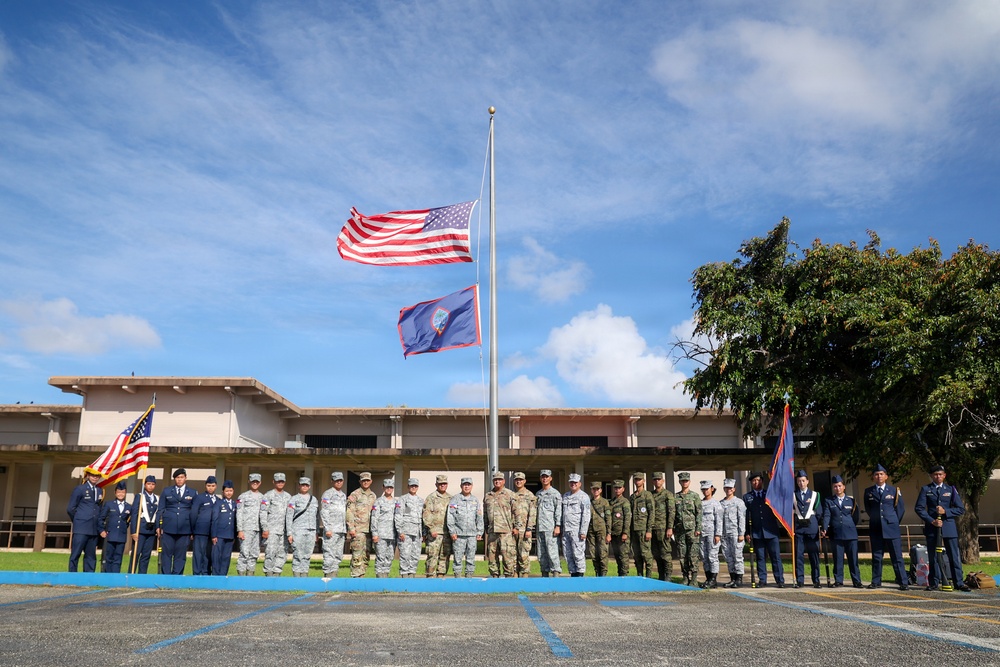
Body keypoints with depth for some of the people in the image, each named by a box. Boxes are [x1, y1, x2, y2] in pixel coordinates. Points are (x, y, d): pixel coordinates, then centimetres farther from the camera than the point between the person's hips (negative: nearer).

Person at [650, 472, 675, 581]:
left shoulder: (668, 495, -2)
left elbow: (672, 512, -7)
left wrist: (670, 528, -15)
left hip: (663, 528, -6)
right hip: (653, 529, 6)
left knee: (666, 553, -5)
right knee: (656, 554, 9)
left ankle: (668, 576, 0)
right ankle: (661, 576, 16)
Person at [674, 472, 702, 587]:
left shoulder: (695, 496, 2)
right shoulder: (675, 497, 12)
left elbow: (699, 513, -2)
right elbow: (672, 514, 13)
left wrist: (698, 528, -9)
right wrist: (672, 529, 8)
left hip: (692, 528, -3)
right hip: (679, 529, 3)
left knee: (693, 555, -6)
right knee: (682, 555, 5)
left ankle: (694, 578, -2)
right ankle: (685, 577, 13)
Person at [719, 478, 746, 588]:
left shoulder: (739, 502, 1)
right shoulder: (720, 503, 14)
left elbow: (742, 519, -4)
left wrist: (741, 534, -10)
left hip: (735, 533, -5)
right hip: (725, 534, 5)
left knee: (737, 556, -4)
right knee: (728, 556, 6)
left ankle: (739, 579, 2)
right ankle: (733, 579, 12)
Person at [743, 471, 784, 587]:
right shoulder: (747, 497, 9)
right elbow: (746, 516, 4)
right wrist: (747, 532, -2)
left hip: (771, 531, 0)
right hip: (757, 533, 0)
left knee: (776, 556, -1)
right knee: (760, 558, 3)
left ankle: (780, 580, 3)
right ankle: (762, 580, 9)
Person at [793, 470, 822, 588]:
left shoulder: (815, 495, 12)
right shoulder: (793, 495, 11)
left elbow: (819, 512, 10)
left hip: (812, 528, 0)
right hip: (798, 528, 0)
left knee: (814, 555, 0)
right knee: (798, 555, -2)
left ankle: (816, 580, 6)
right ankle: (800, 580, 2)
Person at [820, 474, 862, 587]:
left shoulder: (851, 500, 11)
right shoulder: (828, 501, 9)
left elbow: (857, 517, 14)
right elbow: (826, 516, -2)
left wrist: (850, 526, 4)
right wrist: (825, 529, -16)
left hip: (851, 534, 0)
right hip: (836, 534, 0)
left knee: (853, 558, 0)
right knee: (838, 559, 2)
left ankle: (856, 581, 6)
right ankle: (838, 580, 9)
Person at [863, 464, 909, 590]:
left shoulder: (894, 490, 4)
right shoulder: (868, 491, 7)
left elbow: (901, 508, 9)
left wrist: (894, 522, 9)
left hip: (891, 528, -2)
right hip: (875, 528, 2)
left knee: (897, 556, -2)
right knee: (876, 556, 6)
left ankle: (903, 582, 2)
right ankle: (876, 582, 11)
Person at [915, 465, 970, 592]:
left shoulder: (951, 489, 9)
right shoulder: (925, 489, 5)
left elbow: (960, 509, 5)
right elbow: (919, 508, 0)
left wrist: (945, 511, -10)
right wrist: (931, 520, -11)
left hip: (949, 527, 1)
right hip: (932, 527, -1)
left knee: (955, 556, 1)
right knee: (933, 557, 2)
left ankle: (959, 583, 8)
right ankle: (934, 583, 7)